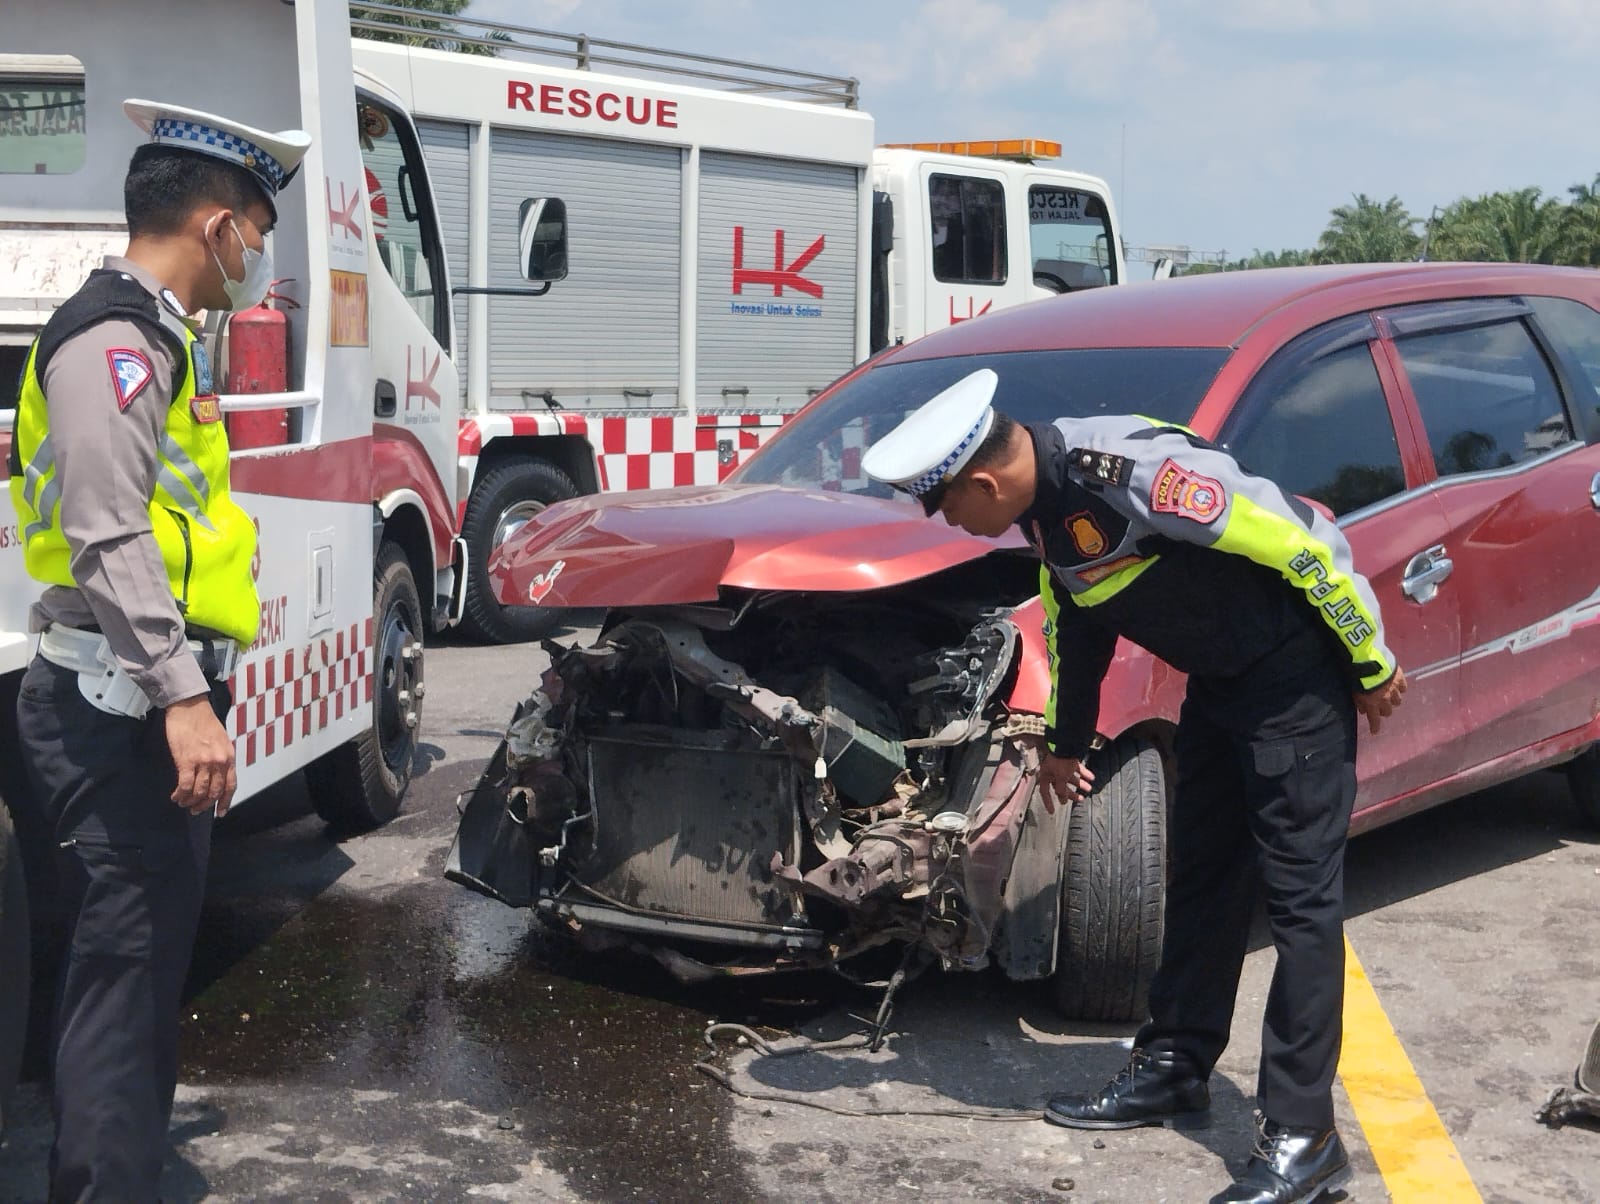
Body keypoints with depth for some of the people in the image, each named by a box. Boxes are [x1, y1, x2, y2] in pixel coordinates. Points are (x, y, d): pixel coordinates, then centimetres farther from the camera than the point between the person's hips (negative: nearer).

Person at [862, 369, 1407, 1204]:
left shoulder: (1133, 471, -31)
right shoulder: (1043, 504, -1)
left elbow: (1304, 544, -25)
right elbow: (1073, 620, 16)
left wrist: (1373, 664, -15)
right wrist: (1065, 742, 26)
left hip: (1296, 678, -9)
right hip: (1219, 682, 9)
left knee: (1301, 898, -6)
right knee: (1200, 878, 16)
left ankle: (1302, 1137, -2)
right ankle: (1174, 1070, 29)